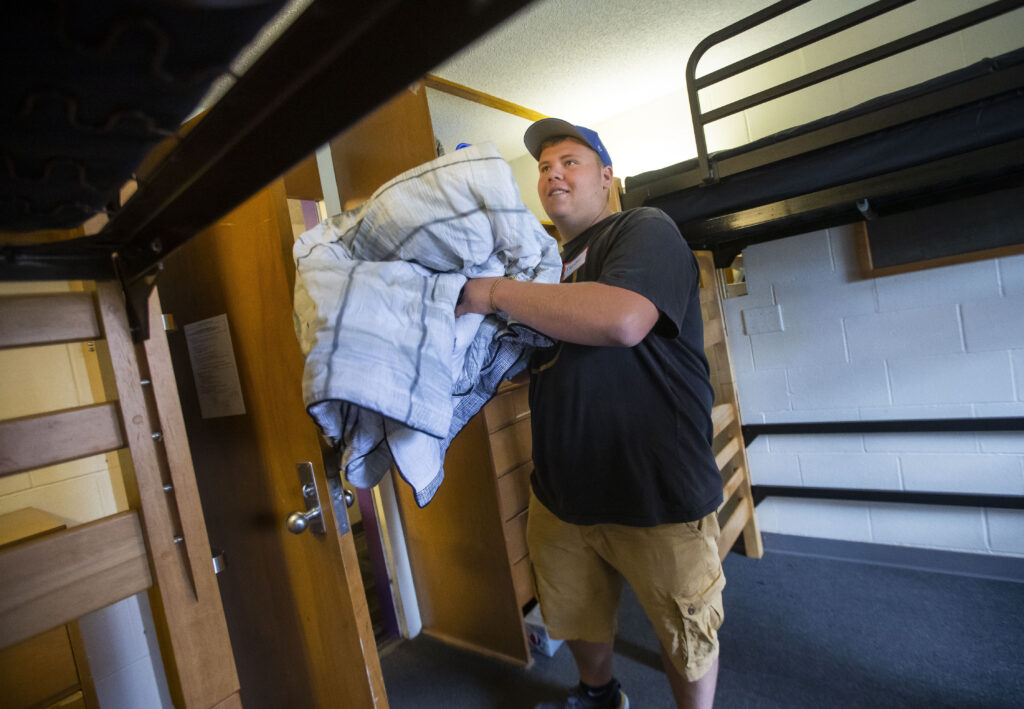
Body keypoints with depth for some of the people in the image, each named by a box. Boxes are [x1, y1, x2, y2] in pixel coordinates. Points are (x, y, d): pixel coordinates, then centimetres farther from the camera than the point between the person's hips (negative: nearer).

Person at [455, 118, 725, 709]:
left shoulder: (646, 229, -10)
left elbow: (623, 319, -32)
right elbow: (533, 359, 23)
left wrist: (495, 293, -23)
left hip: (657, 495, -7)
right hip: (561, 493, 7)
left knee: (688, 638, 15)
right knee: (577, 620, 25)